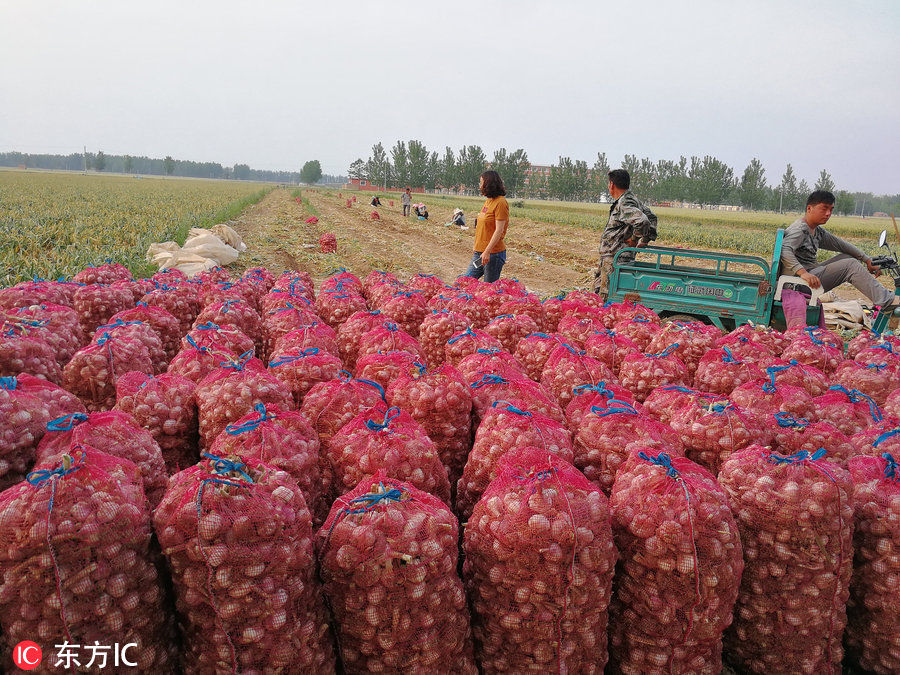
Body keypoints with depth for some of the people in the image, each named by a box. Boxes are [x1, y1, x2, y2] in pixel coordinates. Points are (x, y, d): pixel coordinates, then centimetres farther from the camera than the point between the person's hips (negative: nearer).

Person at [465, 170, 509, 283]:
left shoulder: (500, 202, -14)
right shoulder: (488, 201, 14)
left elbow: (499, 230, -19)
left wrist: (487, 252, -23)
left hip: (493, 253, -9)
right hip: (479, 252, 9)